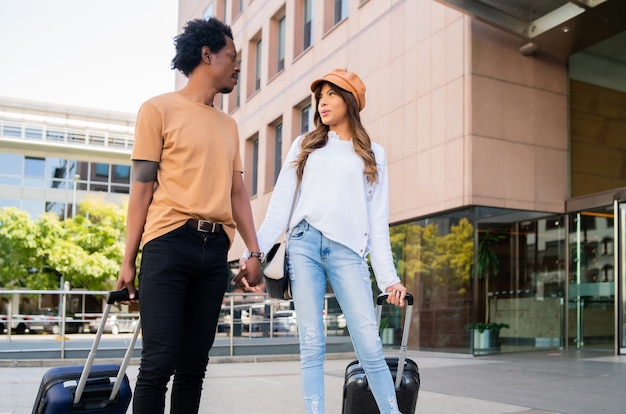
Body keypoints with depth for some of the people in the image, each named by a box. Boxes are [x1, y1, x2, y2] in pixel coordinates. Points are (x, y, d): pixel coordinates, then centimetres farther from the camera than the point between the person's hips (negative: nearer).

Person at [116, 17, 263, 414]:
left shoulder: (229, 125, 21)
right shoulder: (160, 108, 4)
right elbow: (142, 187, 1)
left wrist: (254, 251, 7)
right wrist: (129, 259, -3)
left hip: (215, 249, 5)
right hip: (170, 243, -5)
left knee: (194, 364, 6)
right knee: (159, 361, -9)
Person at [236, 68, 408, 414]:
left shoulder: (372, 154, 16)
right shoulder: (305, 145, 18)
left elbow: (378, 220, 11)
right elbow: (279, 205, 11)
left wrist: (389, 278, 3)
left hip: (347, 251, -1)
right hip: (304, 244, 1)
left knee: (370, 347, -7)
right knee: (311, 345, -1)